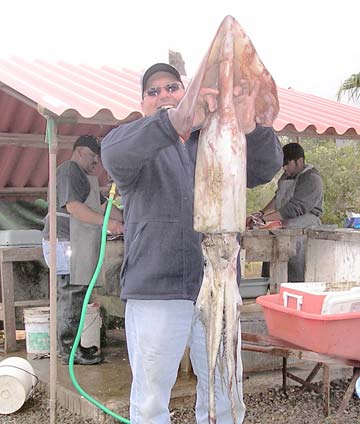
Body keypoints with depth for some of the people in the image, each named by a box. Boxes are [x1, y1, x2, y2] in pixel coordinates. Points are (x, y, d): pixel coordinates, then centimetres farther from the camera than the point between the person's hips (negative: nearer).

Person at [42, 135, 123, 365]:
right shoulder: (69, 170, -9)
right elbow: (73, 206, -21)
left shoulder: (86, 177, 25)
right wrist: (106, 222, -27)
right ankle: (70, 350, -3)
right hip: (65, 242, -10)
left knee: (76, 296, 12)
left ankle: (73, 344, 18)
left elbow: (103, 205, 23)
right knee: (70, 296, -7)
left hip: (77, 245, 10)